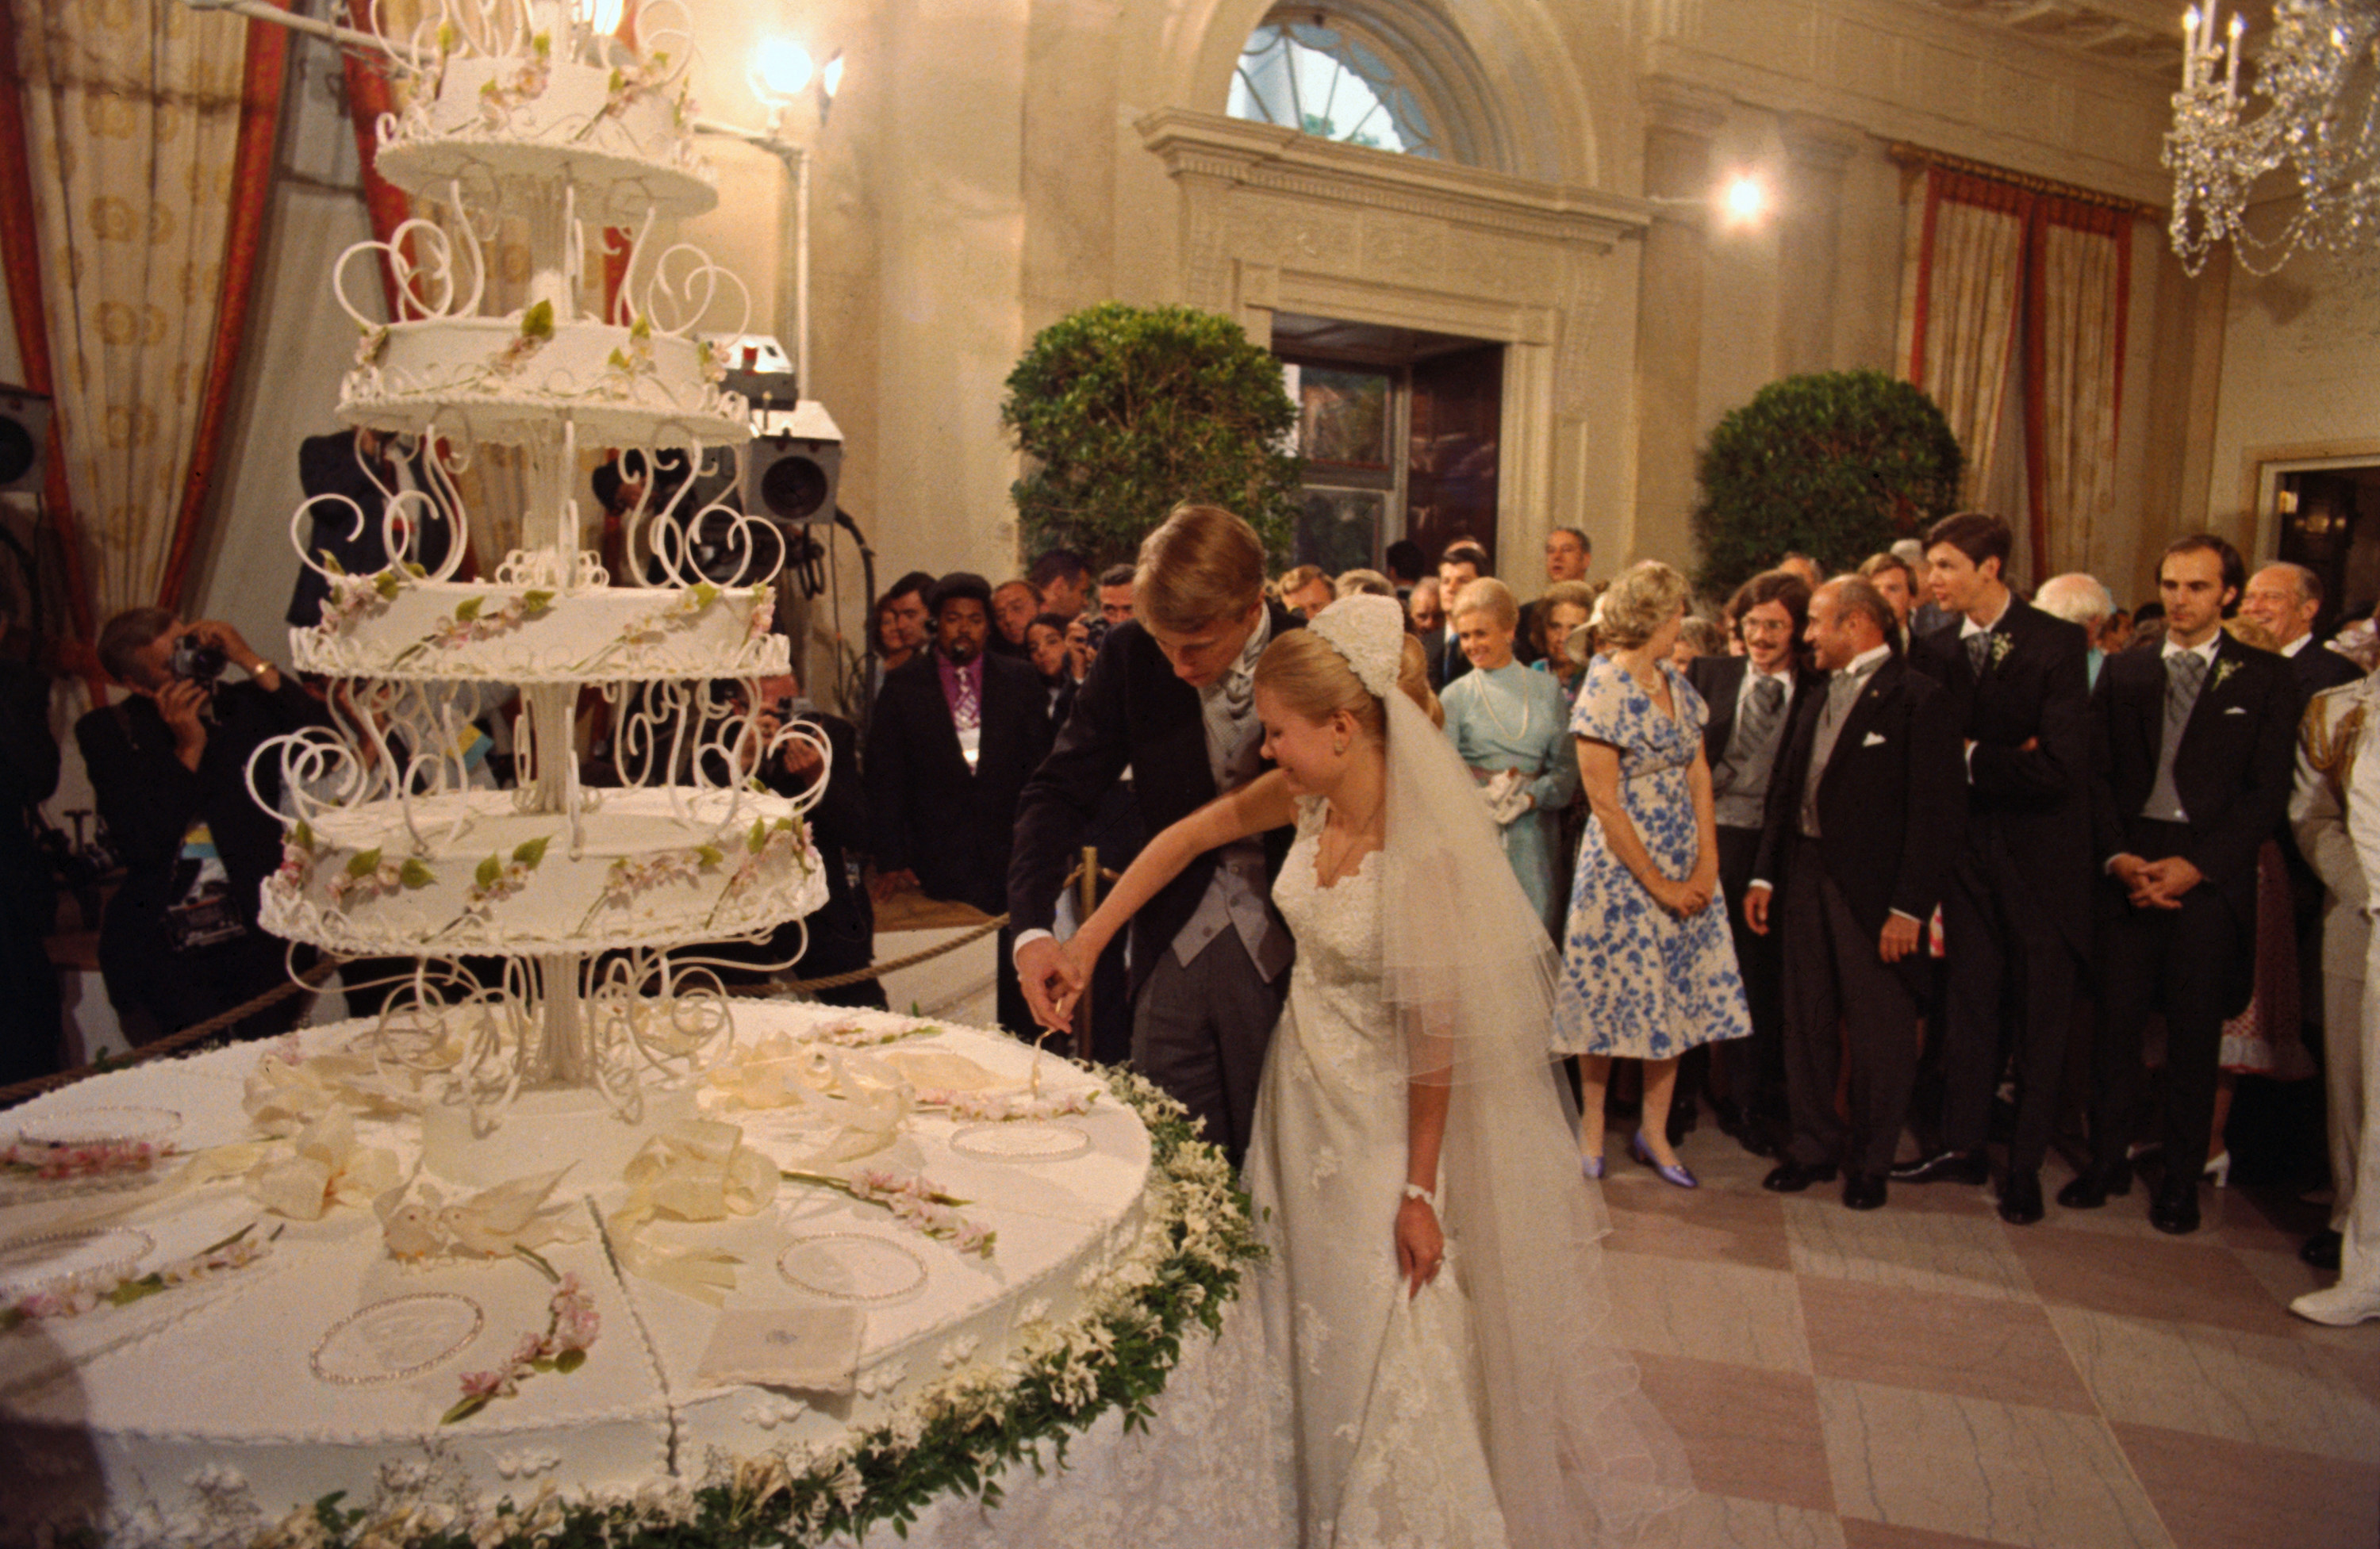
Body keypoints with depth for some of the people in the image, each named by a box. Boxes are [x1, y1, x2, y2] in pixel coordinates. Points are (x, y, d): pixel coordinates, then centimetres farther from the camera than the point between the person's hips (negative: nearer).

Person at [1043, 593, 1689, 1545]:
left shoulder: (1425, 855, -29)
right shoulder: (1308, 798, -11)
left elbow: (1437, 1036, -23)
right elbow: (1184, 841, 2)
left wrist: (1419, 1193, -17)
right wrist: (1087, 941, -1)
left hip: (1381, 1113, -7)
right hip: (1301, 1086, 7)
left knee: (1380, 1336, 8)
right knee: (1293, 1313, 22)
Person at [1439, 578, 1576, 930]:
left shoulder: (1548, 690, 11)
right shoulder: (1455, 696, 6)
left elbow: (1567, 769, 7)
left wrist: (1530, 797, -11)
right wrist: (1483, 797, -19)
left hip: (1531, 831, 2)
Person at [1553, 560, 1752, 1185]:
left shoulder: (1678, 685, 8)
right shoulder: (1603, 690, -14)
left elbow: (1699, 775, 8)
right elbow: (1605, 803, -16)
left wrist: (1706, 864, -4)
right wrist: (1657, 883, -13)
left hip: (1684, 869, 7)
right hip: (1622, 869, -6)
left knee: (1675, 998, 8)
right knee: (1612, 999, 3)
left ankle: (1654, 1132, 20)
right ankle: (1592, 1128, 19)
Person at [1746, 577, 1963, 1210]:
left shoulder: (1918, 699, -9)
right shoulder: (1815, 701, 15)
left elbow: (1937, 813, -13)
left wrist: (1909, 907, -16)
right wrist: (1764, 875, 8)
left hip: (1872, 890, -7)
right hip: (1805, 879, 7)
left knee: (1879, 1032, 5)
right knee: (1807, 1024, 13)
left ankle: (1869, 1161, 20)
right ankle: (1815, 1145, 27)